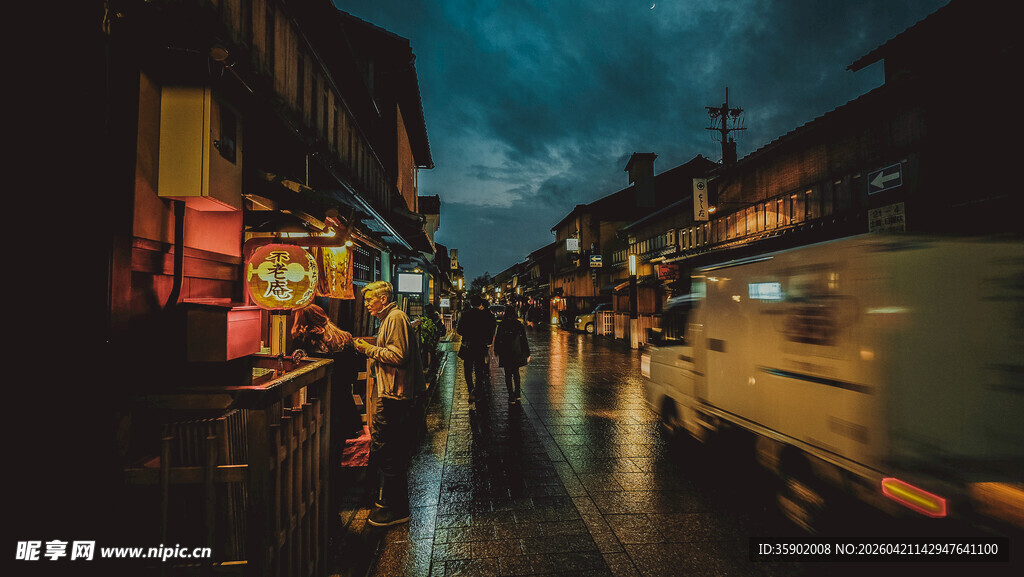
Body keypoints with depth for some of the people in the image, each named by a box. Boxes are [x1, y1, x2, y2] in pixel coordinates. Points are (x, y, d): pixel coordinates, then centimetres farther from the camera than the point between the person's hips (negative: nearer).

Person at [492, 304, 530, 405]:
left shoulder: (502, 325, -7)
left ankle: (511, 397, 1)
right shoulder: (520, 325, -5)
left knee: (508, 374, 5)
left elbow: (497, 339, -2)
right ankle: (517, 394, 24)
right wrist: (527, 354, 5)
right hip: (517, 352, 2)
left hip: (505, 353, -2)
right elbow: (524, 340, -2)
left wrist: (496, 351, 10)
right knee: (516, 372, 20)